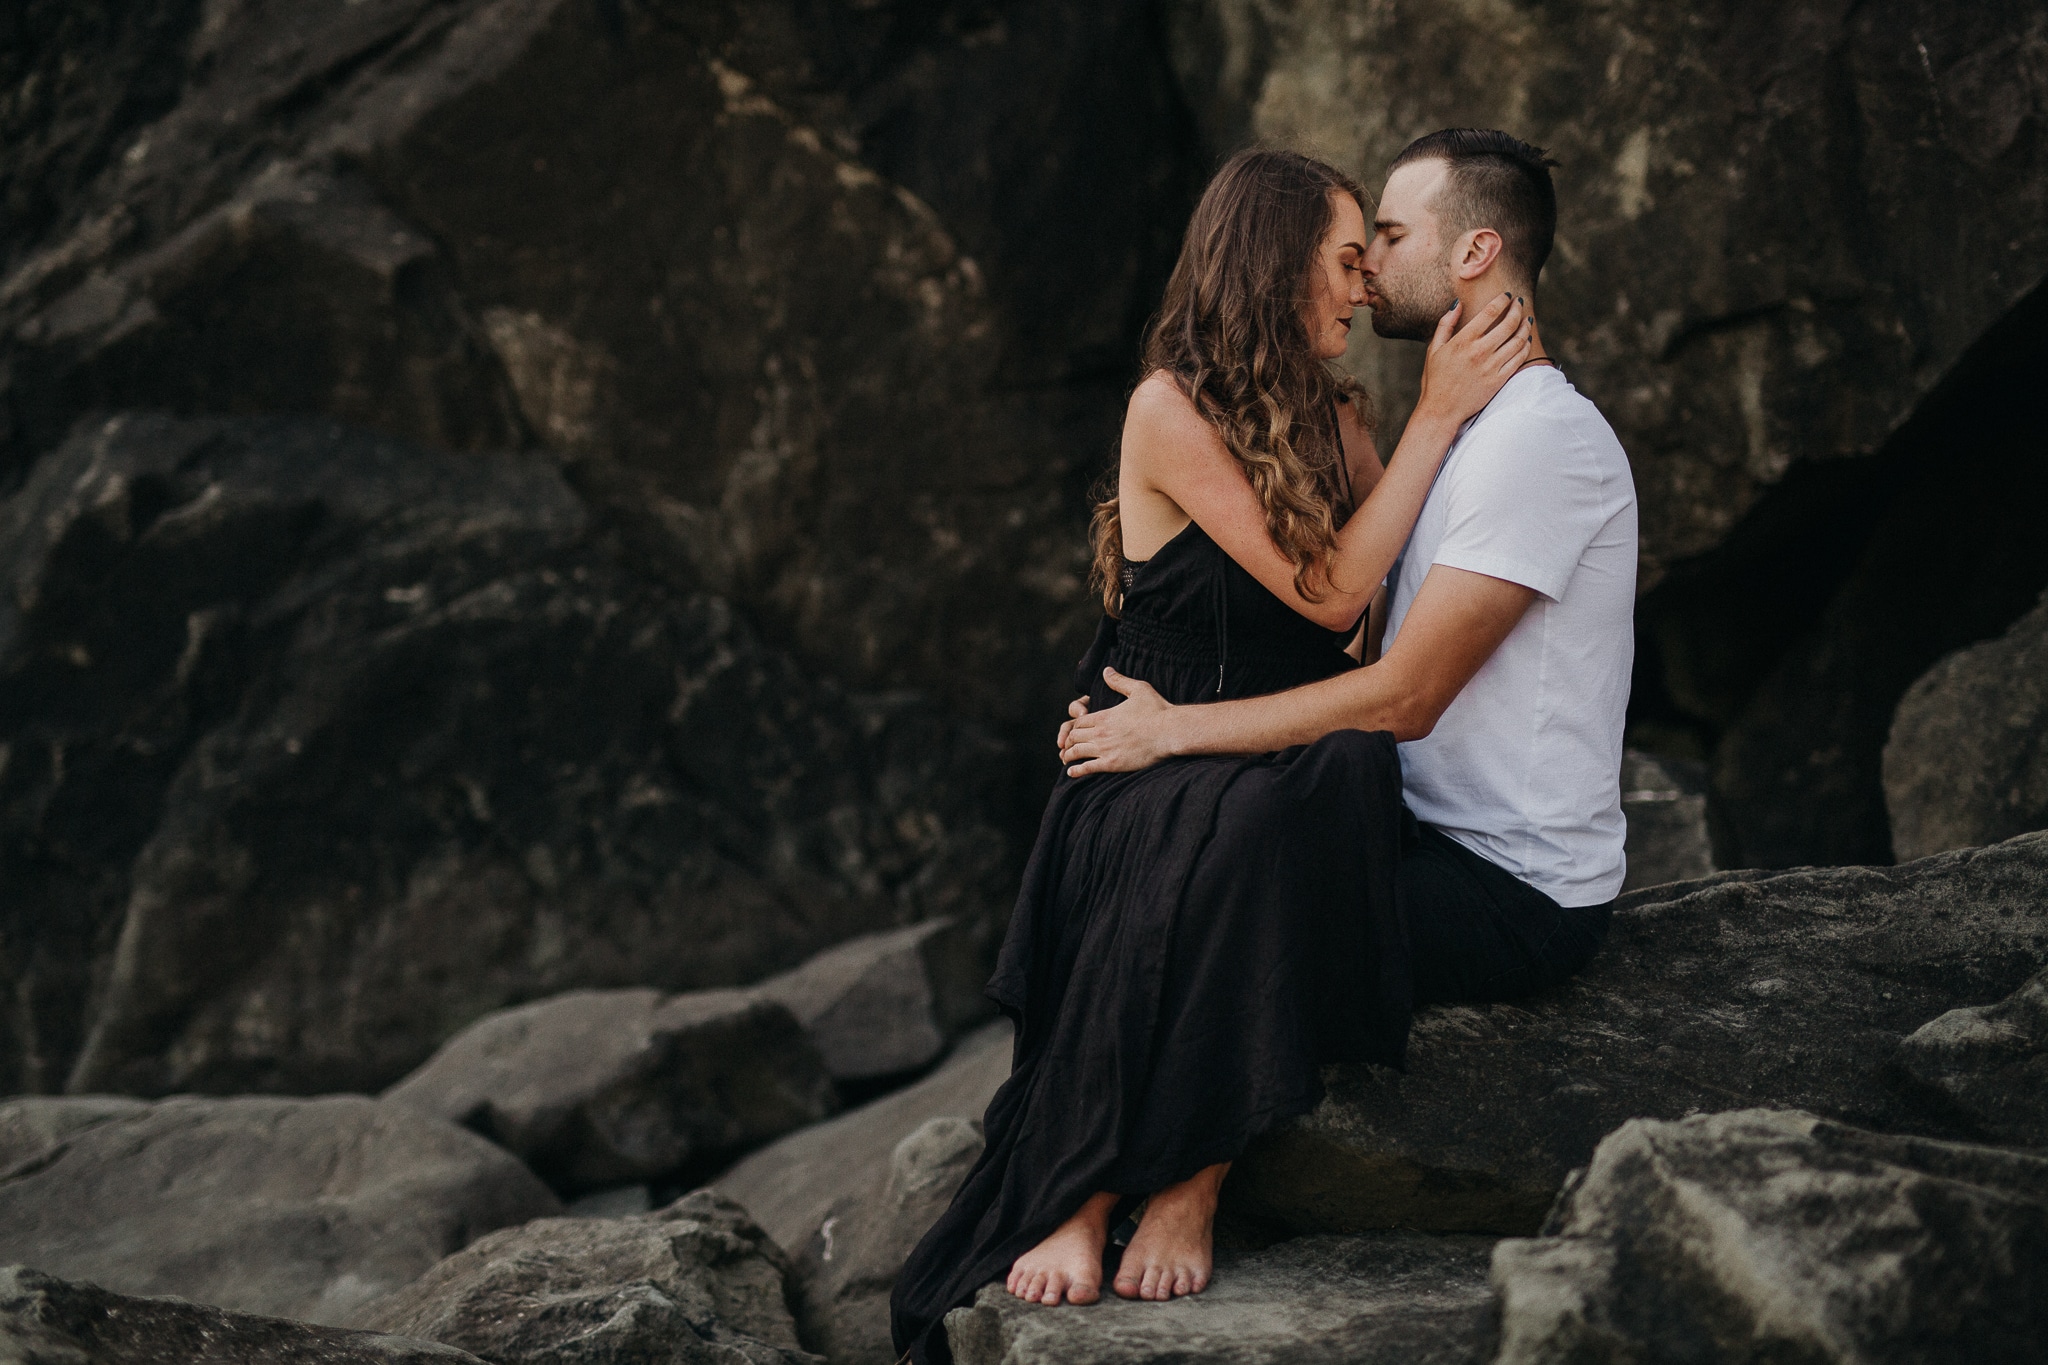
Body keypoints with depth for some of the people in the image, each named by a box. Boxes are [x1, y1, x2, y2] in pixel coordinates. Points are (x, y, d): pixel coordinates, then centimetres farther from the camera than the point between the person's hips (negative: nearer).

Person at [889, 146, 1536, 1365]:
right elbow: (1326, 590, -11)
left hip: (1298, 770, 5)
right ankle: (1083, 1196, -34)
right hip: (1158, 769, -4)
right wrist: (1438, 417, -10)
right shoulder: (1172, 410, -5)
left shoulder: (1339, 418, 16)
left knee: (1349, 770, -34)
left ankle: (1189, 1183, -35)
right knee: (1212, 841, -41)